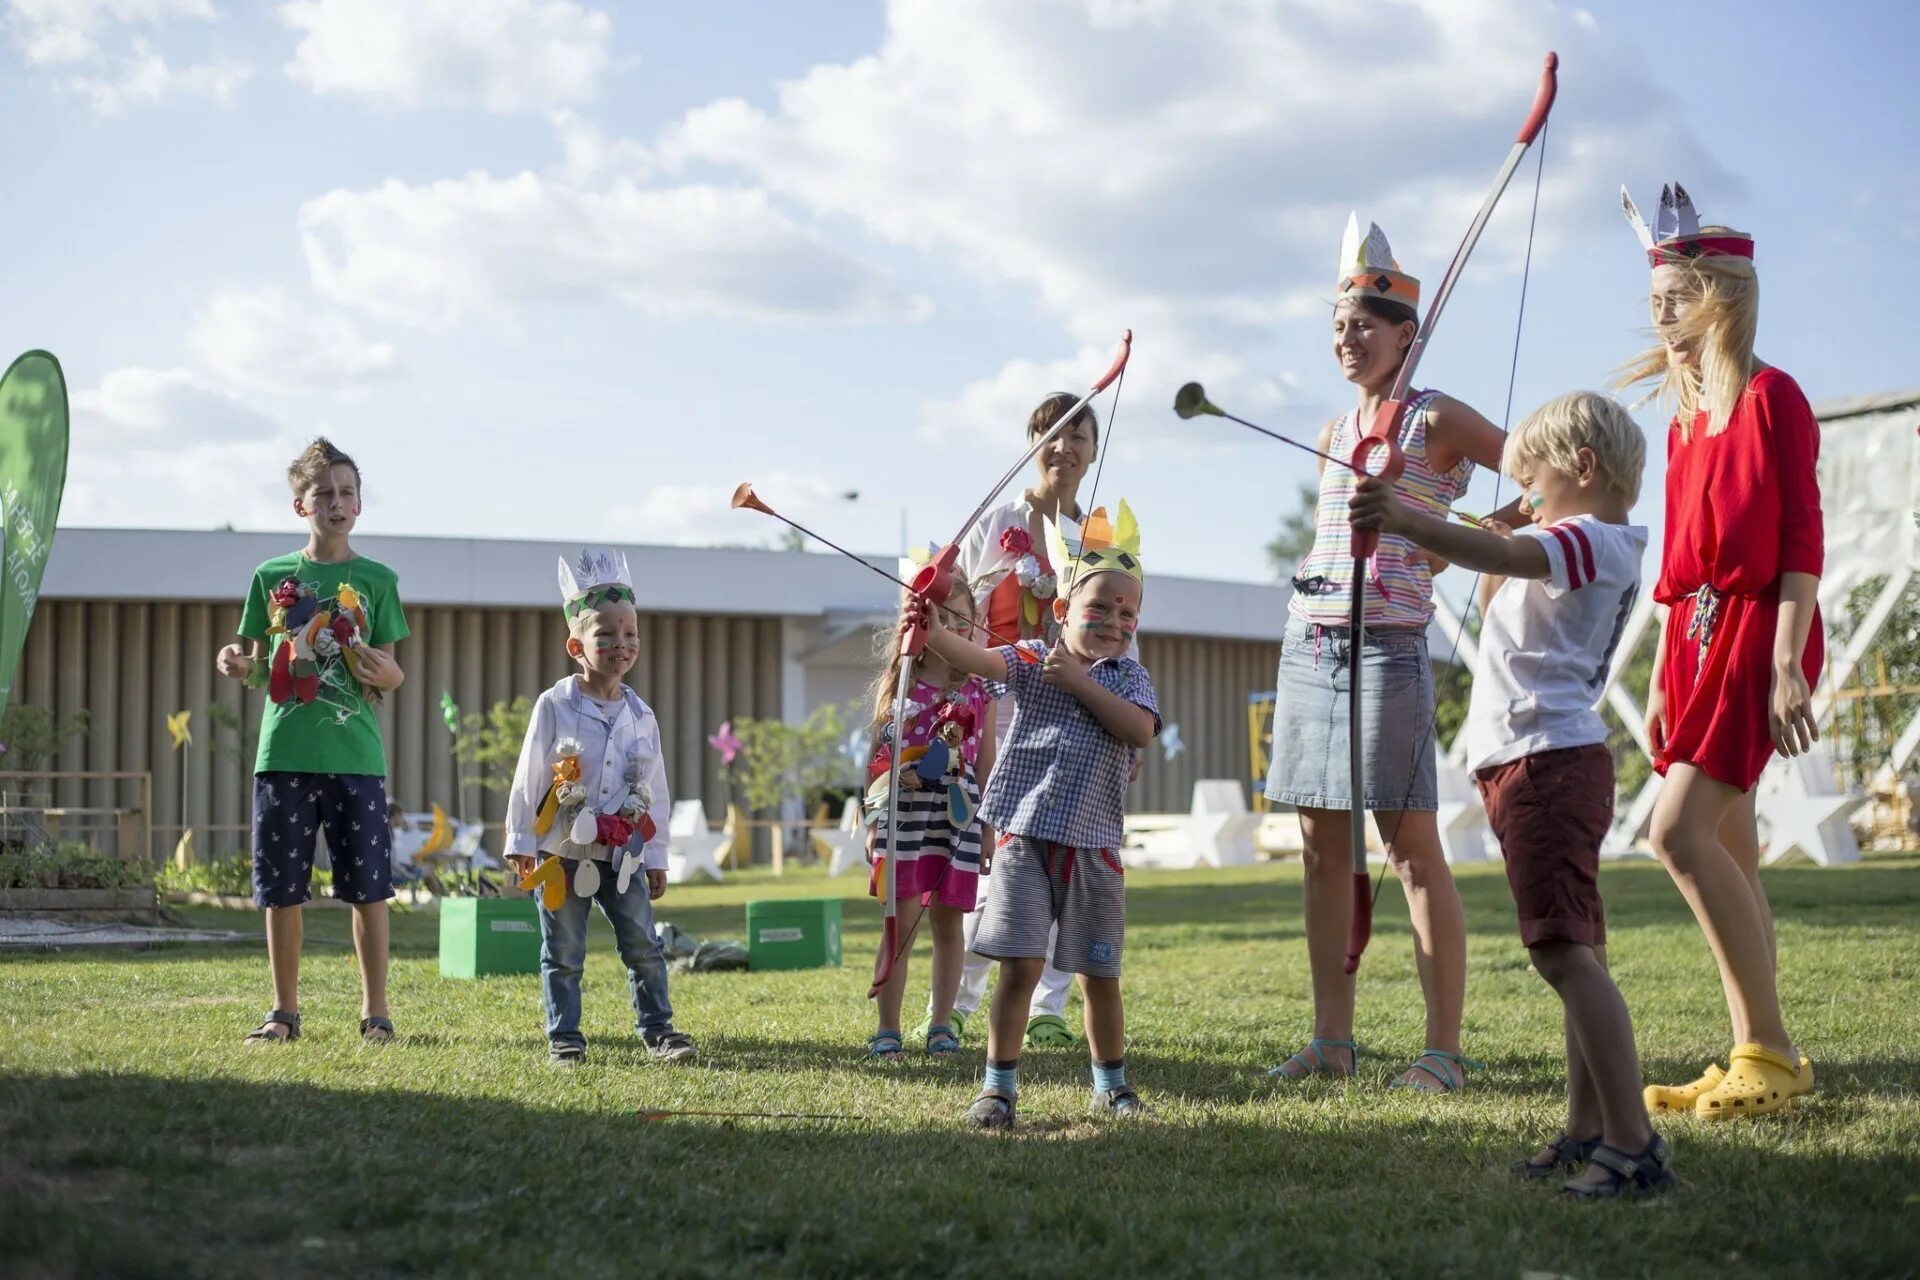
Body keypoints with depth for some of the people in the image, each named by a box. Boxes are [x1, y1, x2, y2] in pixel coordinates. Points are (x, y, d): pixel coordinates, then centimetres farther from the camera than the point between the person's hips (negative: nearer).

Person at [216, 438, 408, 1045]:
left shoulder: (376, 579, 5)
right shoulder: (272, 577, 8)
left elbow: (390, 676, 8)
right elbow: (262, 668, 14)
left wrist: (387, 675, -14)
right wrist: (237, 664, -7)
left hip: (355, 752, -1)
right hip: (284, 750, 1)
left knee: (368, 887, 0)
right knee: (280, 888, 5)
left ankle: (375, 1010, 10)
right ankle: (284, 1011, 17)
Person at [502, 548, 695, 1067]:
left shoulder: (641, 716, 5)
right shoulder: (554, 707, -6)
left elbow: (655, 791, 11)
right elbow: (528, 780, -3)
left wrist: (656, 858, 12)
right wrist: (520, 844, -3)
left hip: (623, 854, 3)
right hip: (563, 853, -3)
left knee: (644, 948, 3)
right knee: (563, 955, 5)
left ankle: (658, 1030, 11)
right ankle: (564, 1038, 13)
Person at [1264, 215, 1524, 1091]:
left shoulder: (1437, 421, -2)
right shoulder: (1334, 433, 17)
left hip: (1387, 645, -7)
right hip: (1309, 640, 7)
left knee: (1412, 846, -7)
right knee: (1322, 845, 6)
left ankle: (1443, 1050, -3)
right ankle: (1331, 1039, 12)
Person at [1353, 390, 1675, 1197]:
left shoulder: (1594, 542, -12)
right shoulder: (1589, 550, 21)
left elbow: (1504, 554, -32)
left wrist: (1406, 520, -45)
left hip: (1547, 761, -11)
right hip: (1551, 765, 11)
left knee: (1562, 949, -16)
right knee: (1573, 951, 14)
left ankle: (1634, 1144, -19)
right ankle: (1589, 1131, 22)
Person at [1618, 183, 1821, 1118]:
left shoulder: (1772, 397, -7)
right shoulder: (1686, 416, 16)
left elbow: (1801, 540, -12)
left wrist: (1787, 665, -18)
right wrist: (1663, 678, 18)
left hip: (1756, 631, -8)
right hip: (1696, 639, 8)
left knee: (1680, 831, -18)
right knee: (1726, 851, 6)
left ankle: (1772, 1051, -10)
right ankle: (1754, 1058, 11)